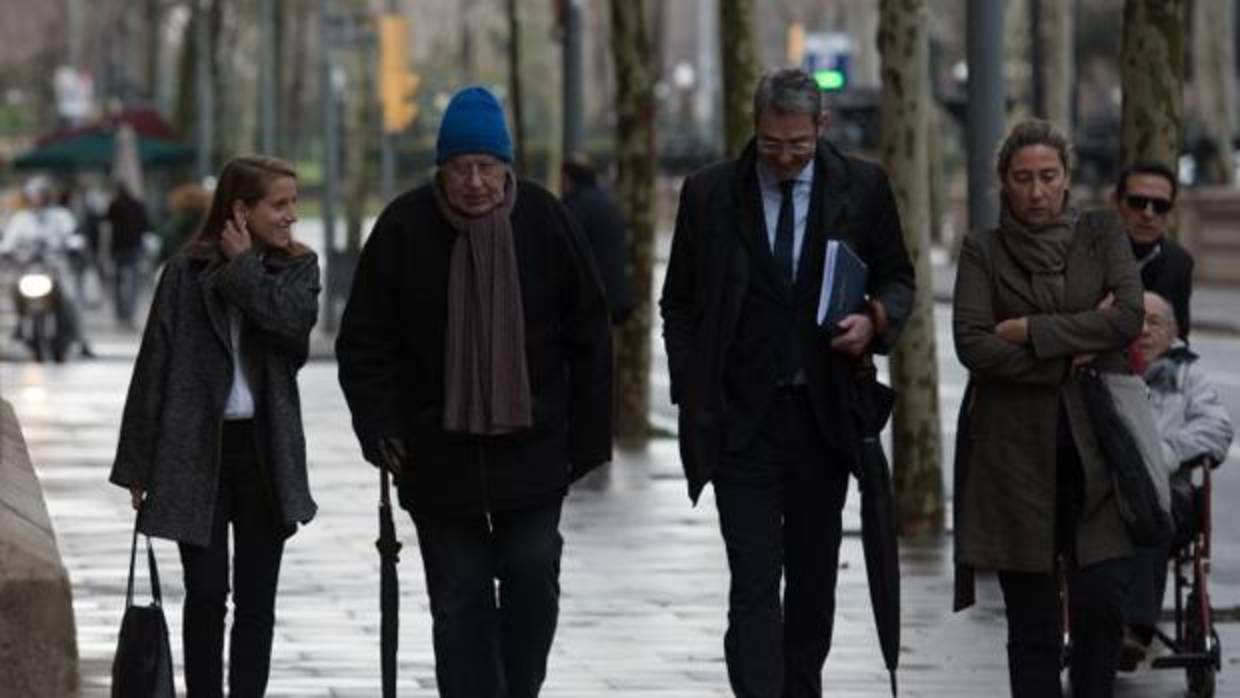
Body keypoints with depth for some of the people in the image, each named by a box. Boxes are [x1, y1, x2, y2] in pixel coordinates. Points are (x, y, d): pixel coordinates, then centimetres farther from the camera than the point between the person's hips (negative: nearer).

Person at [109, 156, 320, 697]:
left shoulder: (297, 268, 6)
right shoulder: (188, 271, -1)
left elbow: (293, 318, -17)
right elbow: (155, 366, 0)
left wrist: (243, 267, -9)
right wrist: (137, 465, -1)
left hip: (265, 450, 2)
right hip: (197, 451, -2)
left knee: (256, 597, 6)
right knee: (206, 592, -1)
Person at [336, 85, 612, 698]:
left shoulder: (543, 220, -3)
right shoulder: (405, 227, -5)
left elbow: (589, 335, 3)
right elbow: (364, 341, 0)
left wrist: (588, 435, 1)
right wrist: (379, 427, -9)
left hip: (530, 444, 1)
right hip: (438, 448, 0)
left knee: (533, 576, -1)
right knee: (459, 597, 2)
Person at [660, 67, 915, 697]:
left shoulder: (862, 188, 1)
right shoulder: (709, 193, -1)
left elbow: (897, 277, 12)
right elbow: (678, 304, 6)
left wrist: (876, 319, -11)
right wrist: (693, 400, -2)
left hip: (823, 413, 2)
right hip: (741, 417, -2)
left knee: (814, 579, 13)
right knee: (754, 583, -10)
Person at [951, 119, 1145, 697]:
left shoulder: (1101, 234, 9)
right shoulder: (983, 251, 6)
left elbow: (1129, 316, -7)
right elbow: (971, 344, -7)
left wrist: (1030, 331, -9)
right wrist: (1070, 354, -11)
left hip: (1094, 446, 1)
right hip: (1016, 449, 0)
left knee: (1102, 601, -10)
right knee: (1031, 621, 1)